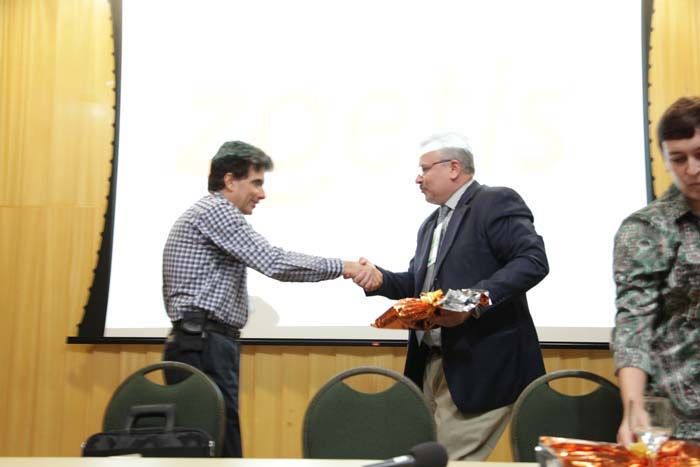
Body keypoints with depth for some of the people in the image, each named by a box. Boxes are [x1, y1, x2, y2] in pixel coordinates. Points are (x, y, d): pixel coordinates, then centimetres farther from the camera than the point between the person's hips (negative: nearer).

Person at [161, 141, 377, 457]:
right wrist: (341, 267, -15)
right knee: (220, 449, -11)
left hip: (201, 343, 10)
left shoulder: (206, 213, 23)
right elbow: (274, 263, -19)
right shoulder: (215, 210, -9)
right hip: (204, 346, -10)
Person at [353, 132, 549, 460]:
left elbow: (533, 261, -18)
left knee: (452, 460, -8)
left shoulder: (496, 202, -7)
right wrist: (380, 279, 0)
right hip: (432, 364, 9)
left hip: (481, 366, -9)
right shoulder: (431, 224, 21)